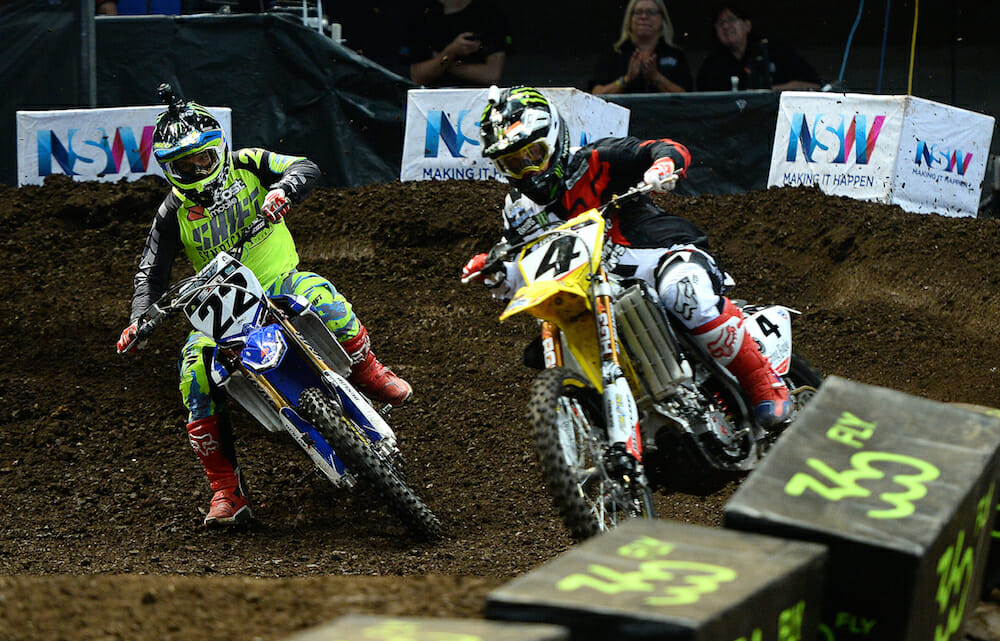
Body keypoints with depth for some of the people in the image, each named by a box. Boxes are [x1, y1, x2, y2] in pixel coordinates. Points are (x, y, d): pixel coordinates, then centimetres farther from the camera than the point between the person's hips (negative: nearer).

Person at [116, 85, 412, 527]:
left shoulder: (248, 166, -4)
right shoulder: (174, 214, -1)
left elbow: (306, 168, -16)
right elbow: (152, 270, 1)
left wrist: (282, 191, -38)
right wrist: (139, 318, -17)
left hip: (280, 284, -1)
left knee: (317, 294, -36)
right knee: (195, 369, -23)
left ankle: (369, 374, -11)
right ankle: (226, 490, -17)